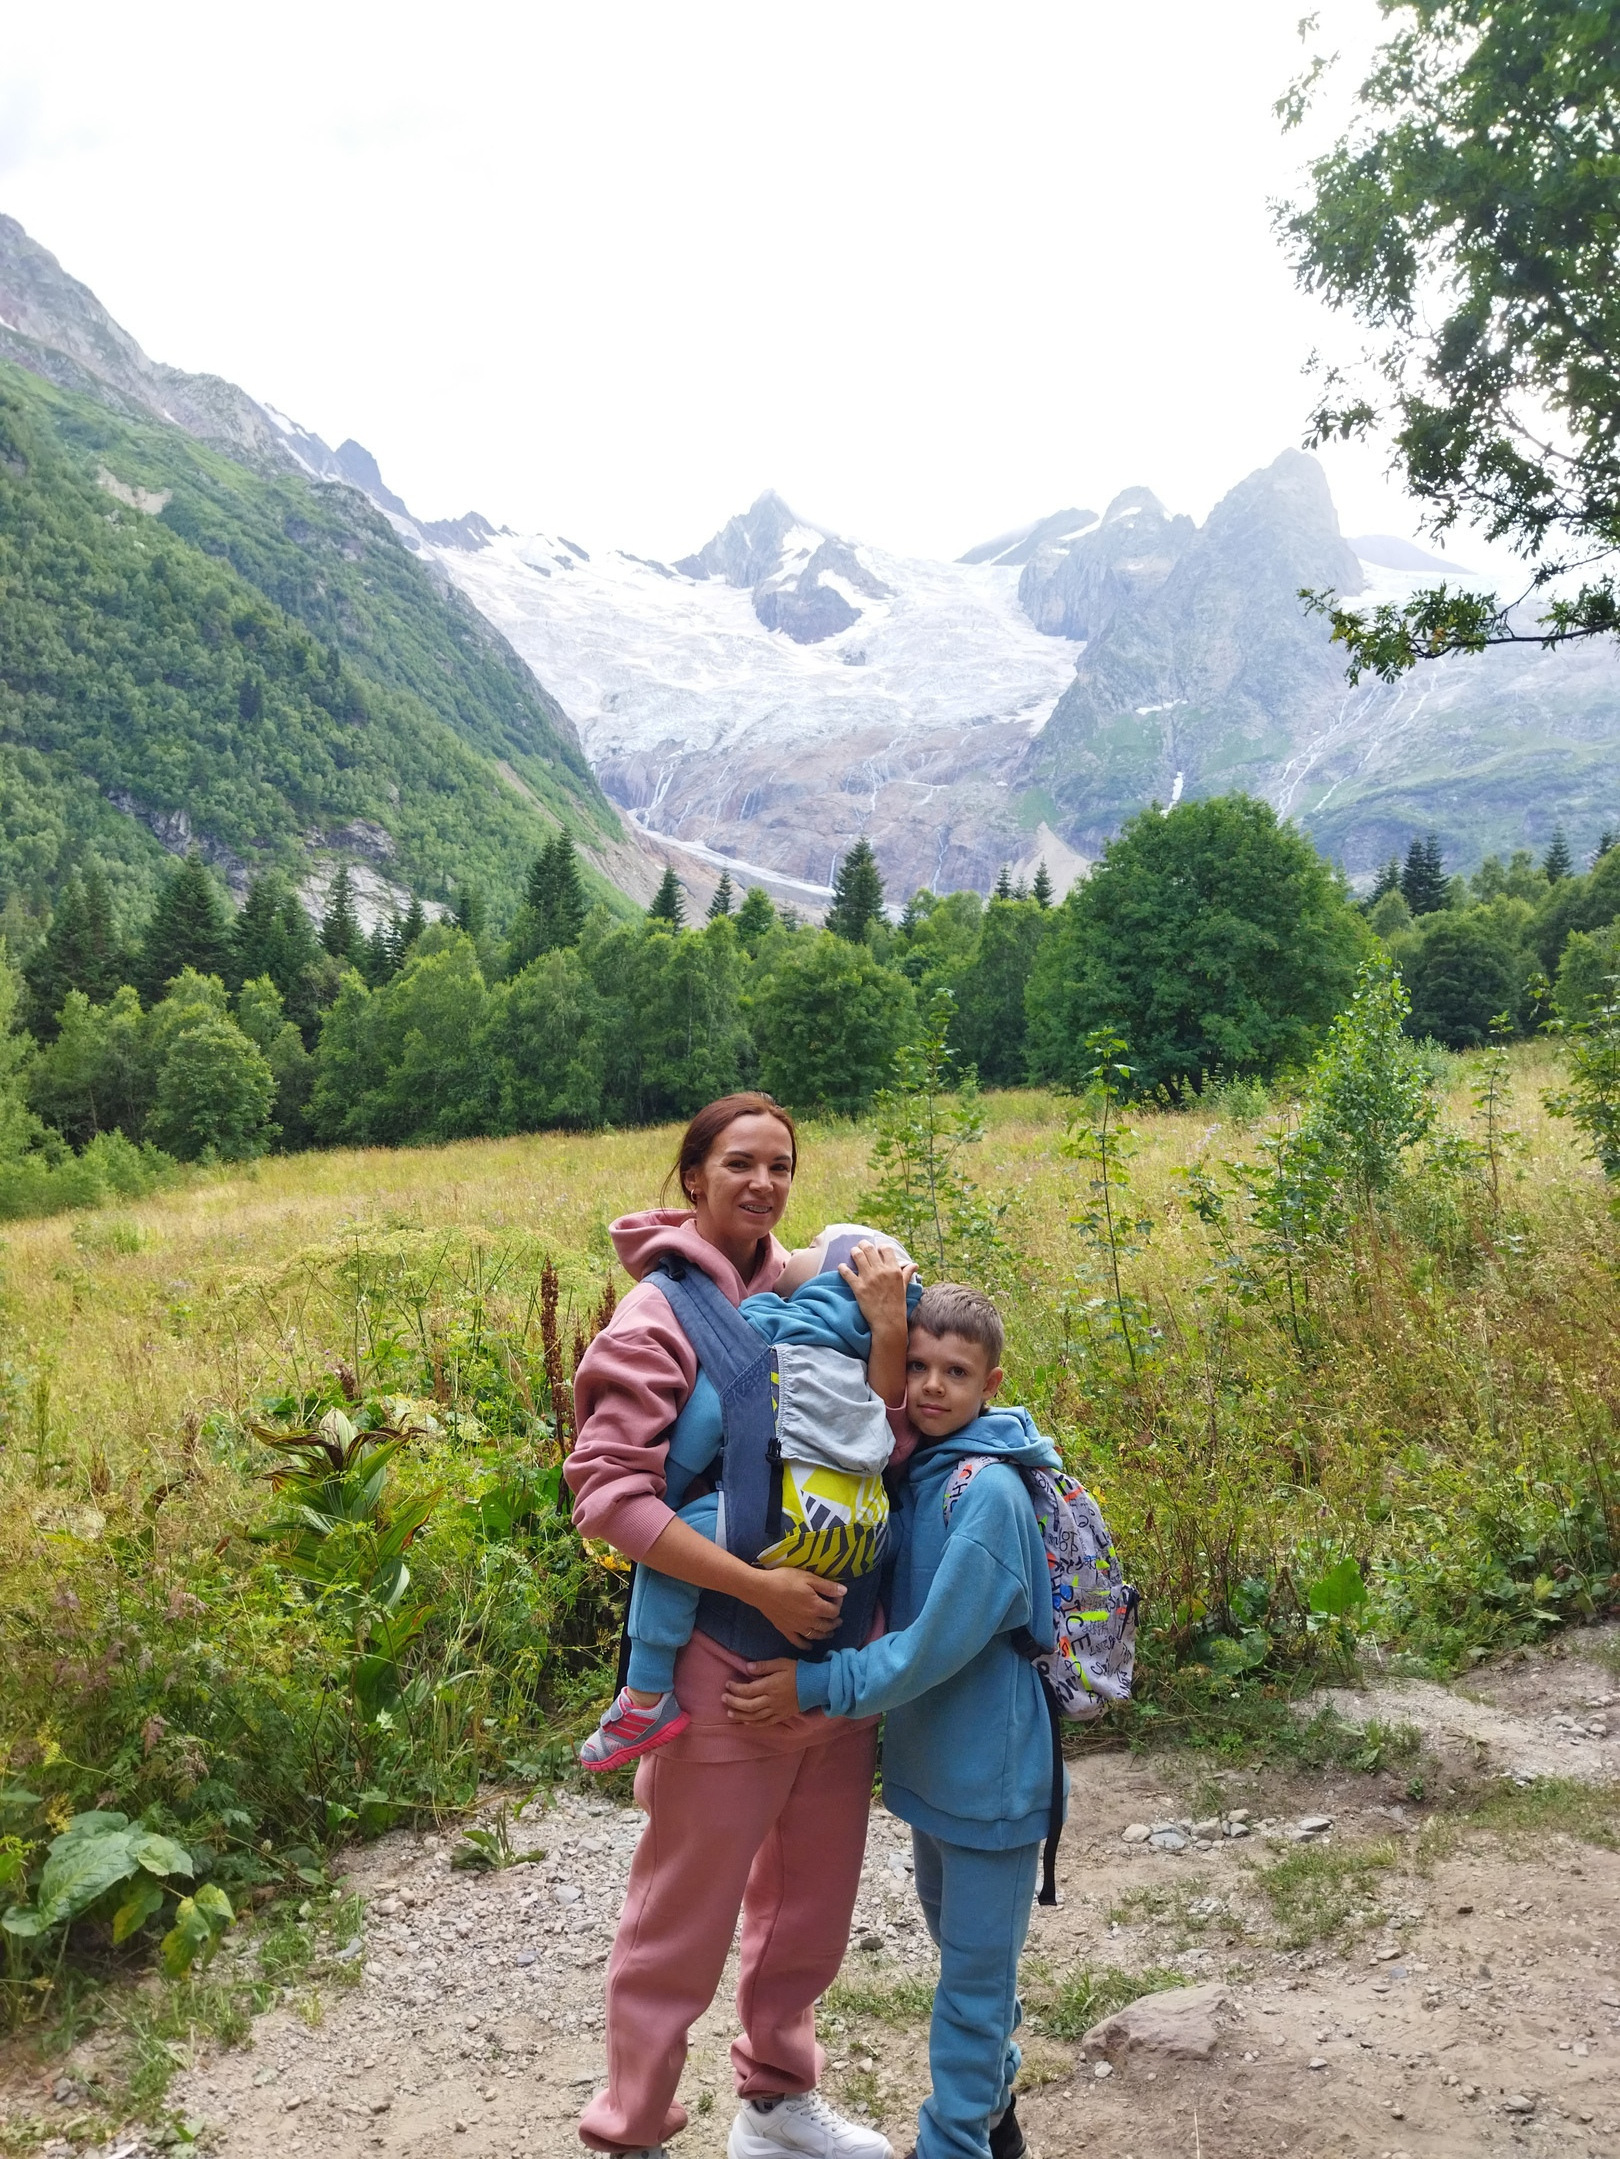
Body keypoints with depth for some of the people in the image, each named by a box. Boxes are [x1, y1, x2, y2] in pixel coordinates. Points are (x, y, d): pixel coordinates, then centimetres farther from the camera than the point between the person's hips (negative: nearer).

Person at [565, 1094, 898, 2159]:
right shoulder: (665, 1312, -13)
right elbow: (606, 1491, -19)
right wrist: (758, 1585, -23)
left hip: (840, 1651, 6)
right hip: (728, 1666, -6)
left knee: (812, 1896, 21)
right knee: (685, 1916, 9)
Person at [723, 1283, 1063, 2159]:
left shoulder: (988, 1489, -24)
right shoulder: (910, 1471, 0)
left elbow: (939, 1644, -25)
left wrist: (815, 1685, -20)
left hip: (991, 1767, -8)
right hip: (933, 1757, 8)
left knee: (975, 1970, 7)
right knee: (956, 1939, 24)